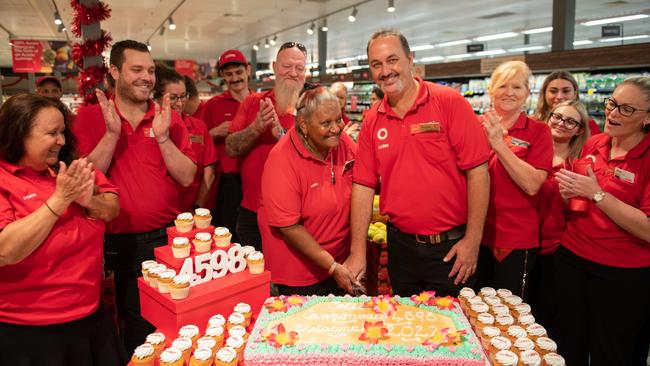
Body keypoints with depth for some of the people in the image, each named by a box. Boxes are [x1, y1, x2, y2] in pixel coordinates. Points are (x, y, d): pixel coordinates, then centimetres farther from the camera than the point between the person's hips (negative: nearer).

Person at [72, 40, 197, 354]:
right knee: (136, 324, 14)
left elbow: (187, 177, -6)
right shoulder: (89, 117, -1)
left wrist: (162, 137, -18)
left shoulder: (169, 118, 1)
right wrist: (112, 133, -19)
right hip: (115, 243, -1)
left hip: (165, 238, 1)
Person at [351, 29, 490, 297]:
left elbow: (477, 172, -12)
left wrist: (472, 240, -13)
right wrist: (358, 252, -2)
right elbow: (363, 186, 1)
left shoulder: (449, 102, -10)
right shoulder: (372, 121, 1)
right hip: (401, 246, 4)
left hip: (450, 248, -3)